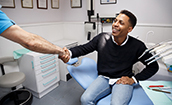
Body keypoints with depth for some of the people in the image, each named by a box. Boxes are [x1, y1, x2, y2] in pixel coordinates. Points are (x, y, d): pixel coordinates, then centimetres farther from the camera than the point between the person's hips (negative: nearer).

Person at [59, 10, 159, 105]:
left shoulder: (137, 46, -6)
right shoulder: (102, 38, -3)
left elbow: (153, 66, 5)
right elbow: (83, 48, 3)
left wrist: (134, 79, -5)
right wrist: (70, 53, -18)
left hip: (123, 81, 0)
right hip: (103, 78, 2)